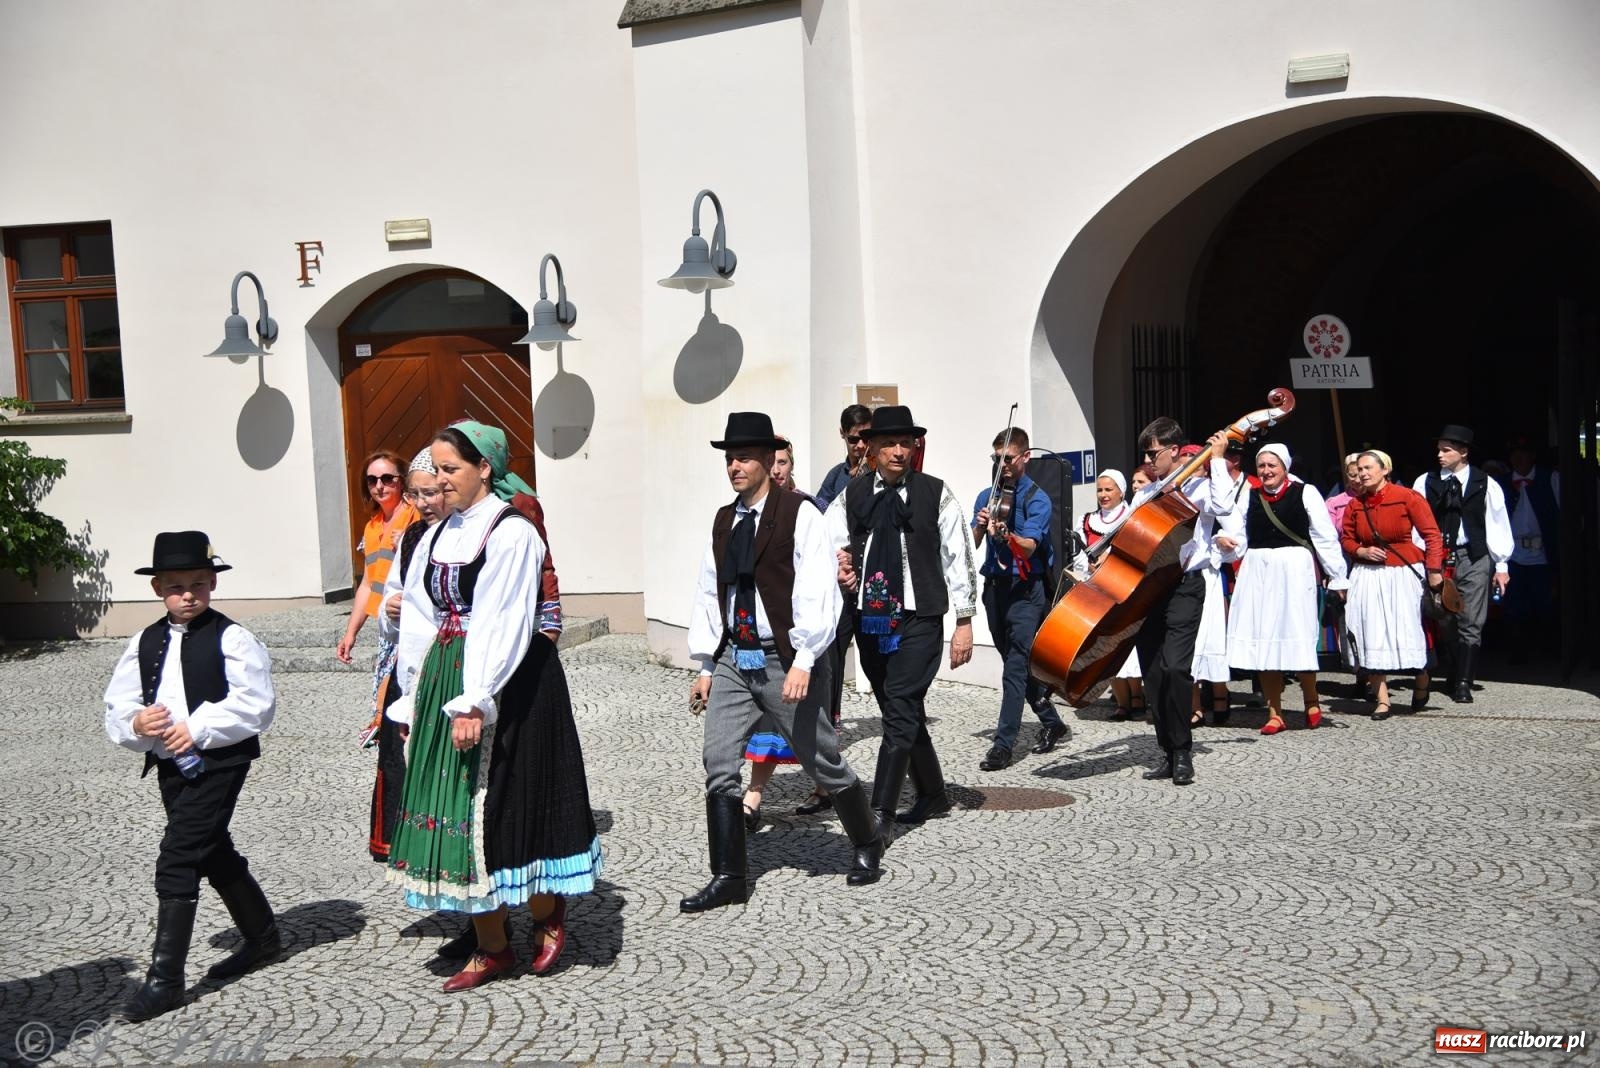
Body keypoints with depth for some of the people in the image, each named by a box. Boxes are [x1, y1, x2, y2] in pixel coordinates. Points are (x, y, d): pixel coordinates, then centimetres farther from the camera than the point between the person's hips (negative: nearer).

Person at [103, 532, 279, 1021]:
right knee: (216, 857, 19)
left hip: (219, 762, -7)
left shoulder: (231, 638, -9)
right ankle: (263, 938, 38)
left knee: (176, 863, -10)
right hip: (170, 765, 7)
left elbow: (254, 703, -15)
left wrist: (196, 729, -20)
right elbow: (117, 707, 6)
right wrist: (136, 724, -15)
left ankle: (165, 978, -1)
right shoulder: (144, 643, 7)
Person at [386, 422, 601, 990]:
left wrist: (474, 702, -22)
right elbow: (419, 619, 12)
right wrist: (415, 698, 10)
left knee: (501, 803, 0)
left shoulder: (512, 533, -12)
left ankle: (546, 910, 26)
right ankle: (491, 945, 19)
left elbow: (502, 626, -18)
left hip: (504, 687, -7)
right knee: (453, 804, 8)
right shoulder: (439, 535, 11)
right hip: (442, 680, 8)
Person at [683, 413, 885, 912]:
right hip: (733, 661, 6)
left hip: (786, 661, -5)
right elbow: (708, 595, 14)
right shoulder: (722, 521, 11)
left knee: (823, 762, 7)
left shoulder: (799, 515, -9)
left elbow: (817, 592, -15)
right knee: (719, 766, -2)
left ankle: (867, 845, 31)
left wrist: (803, 662, -21)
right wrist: (706, 666, 11)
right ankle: (728, 878, 9)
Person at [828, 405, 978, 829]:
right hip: (870, 619, 4)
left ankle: (881, 810, -8)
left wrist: (964, 621, -1)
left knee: (900, 713, -11)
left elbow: (958, 557, 0)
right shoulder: (852, 495, 7)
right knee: (903, 715, 14)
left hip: (918, 620, -4)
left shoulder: (935, 494, -2)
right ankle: (932, 794, 31)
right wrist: (837, 564, -13)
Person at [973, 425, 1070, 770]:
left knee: (1016, 667, -11)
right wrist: (981, 526, -16)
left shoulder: (1037, 499, -7)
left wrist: (1006, 535, -39)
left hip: (1025, 589, -6)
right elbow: (972, 545, 5)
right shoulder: (986, 496, 9)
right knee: (1018, 664, 16)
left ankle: (1003, 745, -12)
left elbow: (1028, 546, -19)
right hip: (995, 586, 6)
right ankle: (1052, 724, 32)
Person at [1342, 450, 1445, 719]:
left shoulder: (1408, 498, -6)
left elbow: (1432, 535, -5)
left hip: (1404, 574, -3)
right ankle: (1382, 700, 4)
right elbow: (1346, 539, 16)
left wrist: (1434, 570, -12)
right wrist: (1362, 551, -5)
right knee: (1373, 635, -2)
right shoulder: (1355, 505, 5)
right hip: (1368, 576, 3)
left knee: (1410, 632, -3)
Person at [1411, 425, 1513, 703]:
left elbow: (1499, 525, 4)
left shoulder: (1485, 484, 0)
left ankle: (1463, 683, -3)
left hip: (1473, 559, -1)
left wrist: (1501, 565, 3)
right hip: (1436, 558, 2)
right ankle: (1452, 677, 23)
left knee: (1471, 624, -5)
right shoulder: (1424, 483, 2)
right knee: (1443, 623, 8)